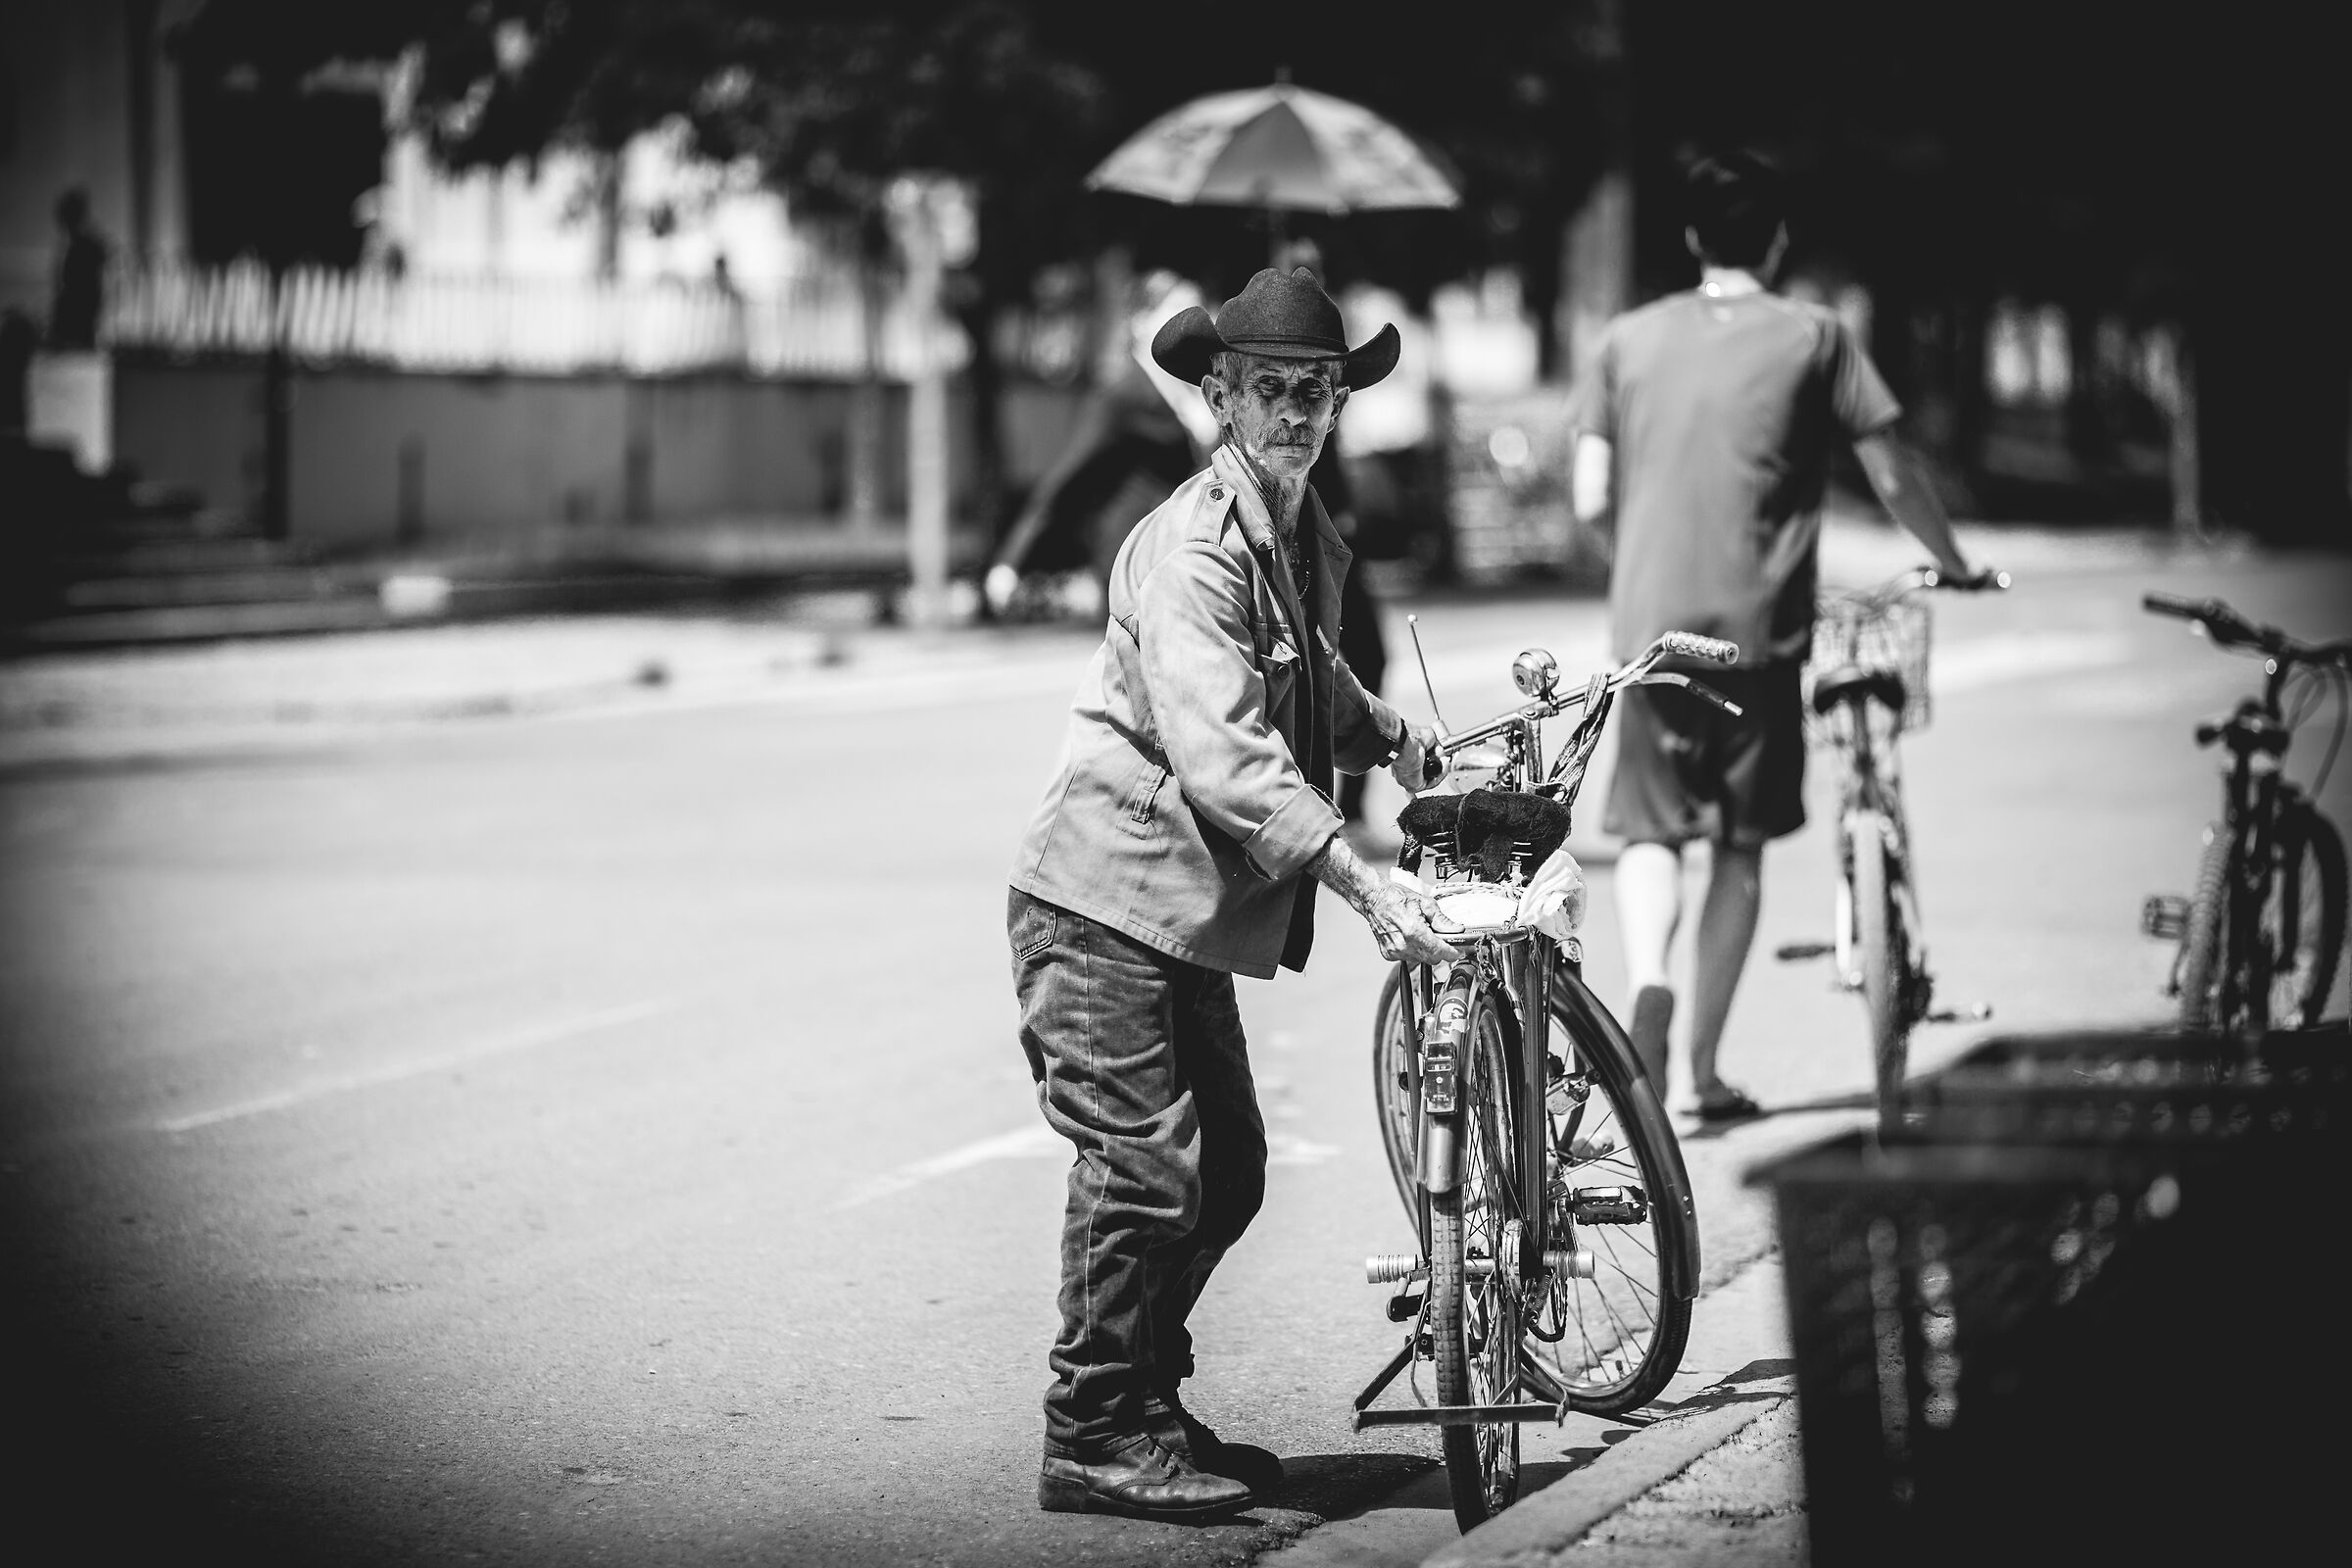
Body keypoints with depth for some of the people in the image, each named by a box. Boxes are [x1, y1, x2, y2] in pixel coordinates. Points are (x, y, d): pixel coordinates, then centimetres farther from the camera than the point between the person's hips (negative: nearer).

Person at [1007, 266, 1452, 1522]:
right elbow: (1219, 751, -30)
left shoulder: (1308, 540, 11)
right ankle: (1096, 1439, 0)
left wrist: (1393, 738, 13)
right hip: (1103, 898, -9)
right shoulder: (1191, 547, -19)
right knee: (1145, 1168, -9)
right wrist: (1360, 883, -35)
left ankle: (1150, 1408, 24)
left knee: (1226, 1171, 11)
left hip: (1186, 908, 9)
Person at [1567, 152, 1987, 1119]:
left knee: (1651, 829, 11)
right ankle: (1705, 1066, 11)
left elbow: (1590, 500, 3)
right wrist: (1953, 565, 18)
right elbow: (1891, 479, 1)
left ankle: (1646, 980, -17)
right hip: (1758, 629, -1)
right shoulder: (1813, 337, 1)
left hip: (1650, 625, 1)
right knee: (1741, 845, 11)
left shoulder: (1627, 339, 6)